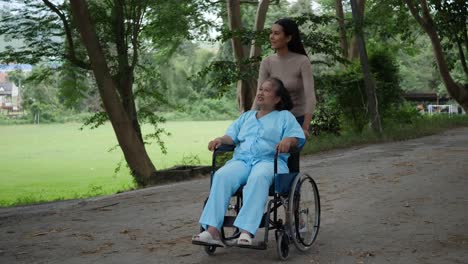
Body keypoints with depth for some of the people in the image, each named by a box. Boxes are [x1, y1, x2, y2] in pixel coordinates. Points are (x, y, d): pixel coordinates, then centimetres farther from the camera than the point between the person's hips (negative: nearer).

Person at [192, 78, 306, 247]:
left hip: (270, 160, -3)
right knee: (222, 176, -31)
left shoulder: (285, 116, 20)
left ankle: (246, 232, -49)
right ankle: (212, 231, -41)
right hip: (241, 160, 3)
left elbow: (298, 137, 5)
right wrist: (221, 140, -3)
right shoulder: (246, 116, 33)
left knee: (258, 178, -40)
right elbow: (232, 136, 20)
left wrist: (288, 140, -19)